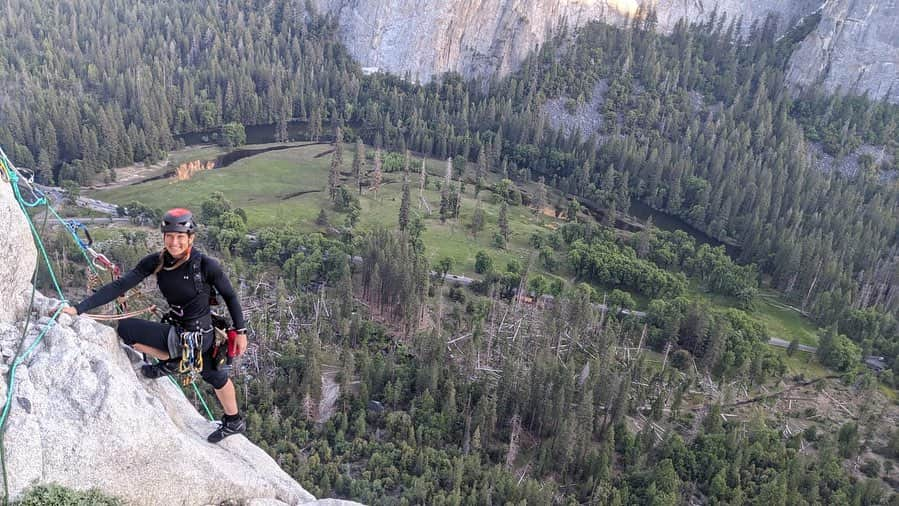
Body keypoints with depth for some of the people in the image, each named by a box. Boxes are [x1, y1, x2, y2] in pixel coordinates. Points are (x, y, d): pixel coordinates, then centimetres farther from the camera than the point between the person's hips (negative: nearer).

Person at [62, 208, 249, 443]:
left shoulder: (206, 265, -24)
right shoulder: (156, 262, -10)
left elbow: (229, 295, -10)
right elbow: (119, 286, -14)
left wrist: (241, 331, -5)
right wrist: (79, 308, -21)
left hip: (196, 336, -6)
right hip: (176, 326, 6)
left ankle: (172, 362, 17)